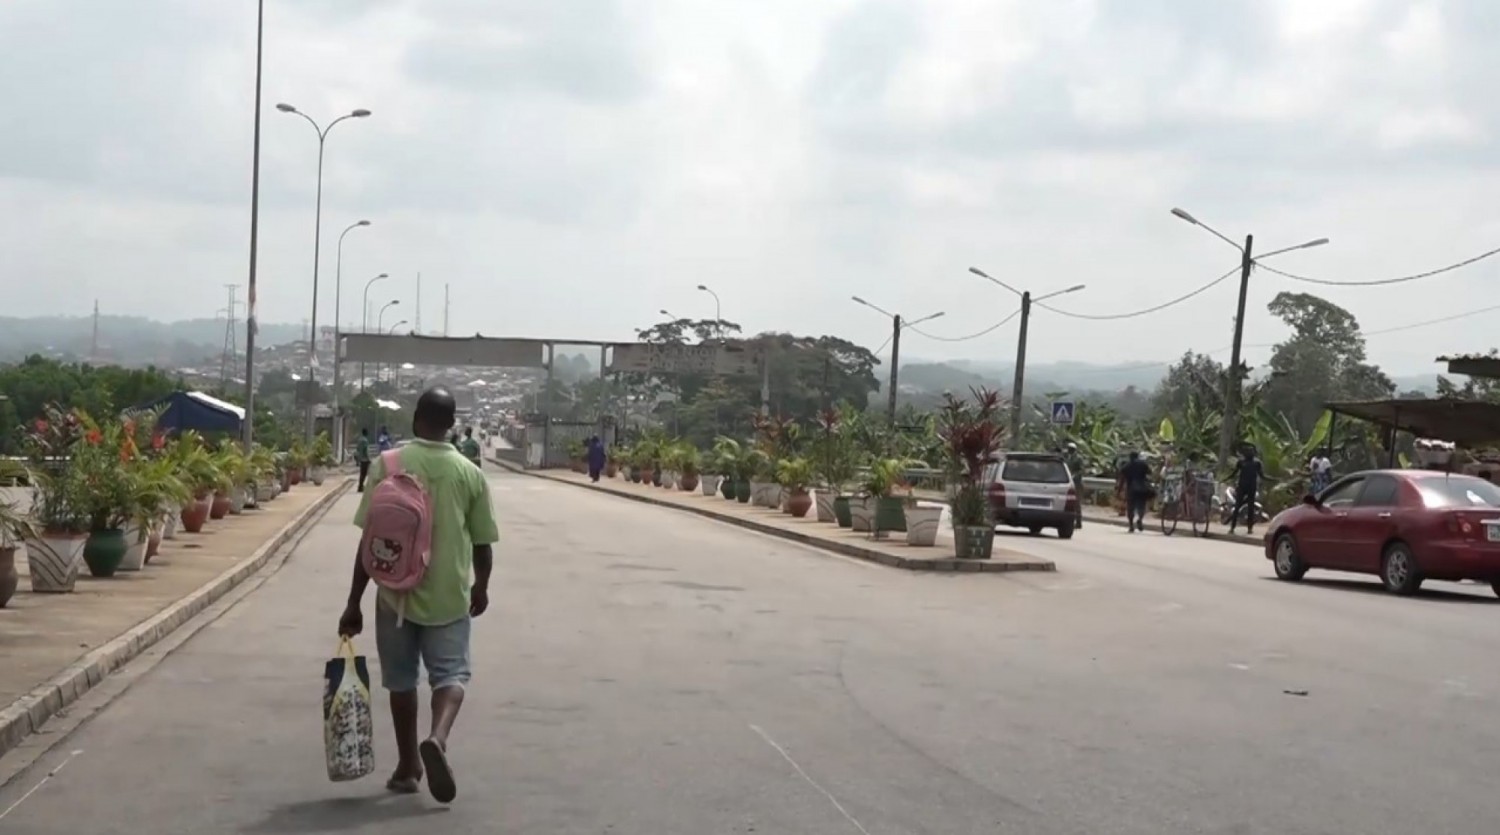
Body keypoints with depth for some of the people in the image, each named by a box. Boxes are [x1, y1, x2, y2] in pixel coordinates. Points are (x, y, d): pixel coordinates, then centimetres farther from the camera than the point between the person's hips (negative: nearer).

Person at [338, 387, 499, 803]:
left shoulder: (388, 464, -7)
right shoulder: (470, 474, -3)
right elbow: (482, 542, 3)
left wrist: (354, 603, -2)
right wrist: (481, 587, 21)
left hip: (397, 592, 0)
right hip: (448, 595, 0)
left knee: (401, 680, 14)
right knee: (450, 674, 6)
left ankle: (408, 766, 21)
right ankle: (437, 738, -21)